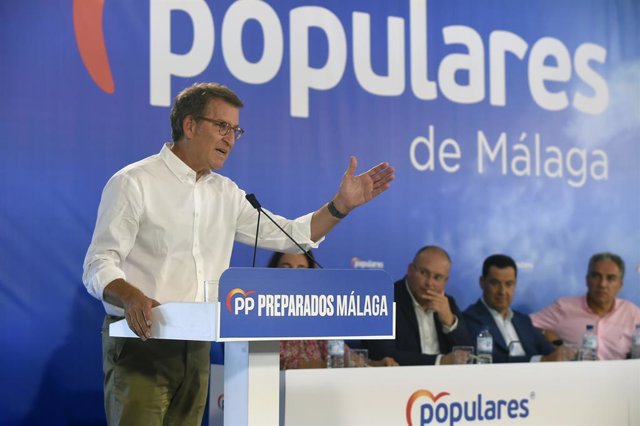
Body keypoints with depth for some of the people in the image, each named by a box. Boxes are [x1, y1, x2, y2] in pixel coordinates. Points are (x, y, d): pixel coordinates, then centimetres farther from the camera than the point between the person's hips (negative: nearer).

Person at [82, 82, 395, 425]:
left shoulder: (225, 194, 14)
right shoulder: (133, 183, -6)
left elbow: (288, 235, 16)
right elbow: (99, 266, -12)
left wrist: (342, 204, 2)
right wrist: (132, 297, -33)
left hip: (196, 350, 6)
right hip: (140, 343, -6)